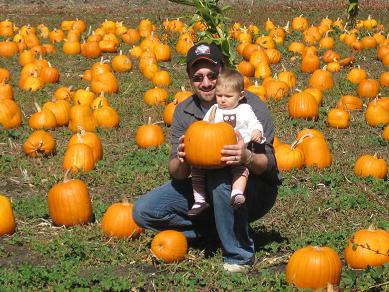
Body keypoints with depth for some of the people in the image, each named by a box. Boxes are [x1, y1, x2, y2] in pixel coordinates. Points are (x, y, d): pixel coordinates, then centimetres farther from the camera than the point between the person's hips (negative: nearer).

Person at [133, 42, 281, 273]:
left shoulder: (251, 105, -16)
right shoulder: (184, 112, -4)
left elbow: (268, 163, -18)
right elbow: (177, 174, -6)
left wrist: (247, 158, -42)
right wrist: (181, 161, -32)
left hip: (256, 190, -5)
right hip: (205, 189, 5)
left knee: (221, 177, -39)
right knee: (143, 211, -9)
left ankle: (240, 256, -20)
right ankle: (219, 229, -3)